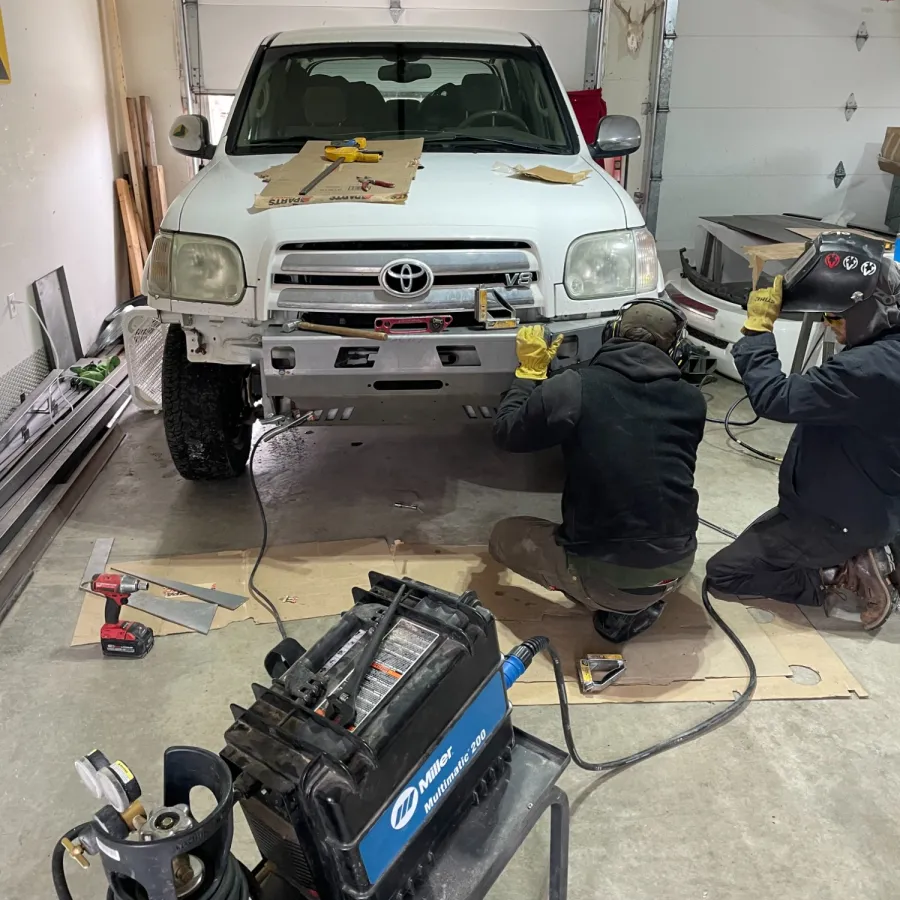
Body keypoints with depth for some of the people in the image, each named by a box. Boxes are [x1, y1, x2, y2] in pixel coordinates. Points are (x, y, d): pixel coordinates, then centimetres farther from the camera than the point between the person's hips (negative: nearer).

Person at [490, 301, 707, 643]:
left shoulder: (573, 388, -13)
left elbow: (506, 433, 3)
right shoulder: (691, 400, -1)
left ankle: (619, 604, 6)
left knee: (504, 536, 20)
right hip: (677, 564, 5)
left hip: (604, 573, -5)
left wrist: (529, 372, 16)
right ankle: (644, 599, 13)